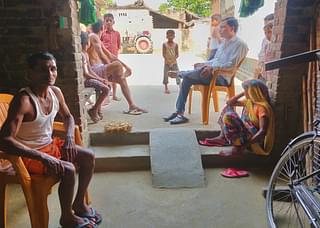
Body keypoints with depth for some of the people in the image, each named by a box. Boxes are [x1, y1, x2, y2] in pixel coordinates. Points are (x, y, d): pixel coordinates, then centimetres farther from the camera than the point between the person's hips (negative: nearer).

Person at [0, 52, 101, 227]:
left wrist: (69, 138, -6)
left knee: (89, 157, 2)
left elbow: (68, 117, 14)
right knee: (68, 170, -25)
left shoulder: (55, 92, -5)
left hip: (50, 145, 8)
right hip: (29, 155, -8)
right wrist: (42, 157, -39)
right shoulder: (23, 100, -29)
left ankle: (79, 203, 20)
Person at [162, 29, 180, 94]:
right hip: (167, 63, 0)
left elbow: (177, 54, -1)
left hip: (174, 63, 1)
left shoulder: (176, 44, 2)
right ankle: (166, 88, 11)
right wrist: (167, 60, -16)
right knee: (165, 75, -1)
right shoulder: (164, 44, -1)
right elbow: (163, 54, -5)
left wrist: (173, 60, -14)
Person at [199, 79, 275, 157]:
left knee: (228, 117, -28)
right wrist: (242, 93, 4)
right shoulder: (248, 101, 7)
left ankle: (237, 148, -26)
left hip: (253, 137, -10)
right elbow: (229, 102, 16)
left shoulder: (262, 107, -19)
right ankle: (222, 138, 3)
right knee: (227, 108, 12)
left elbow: (262, 131, -29)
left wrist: (246, 144, -37)